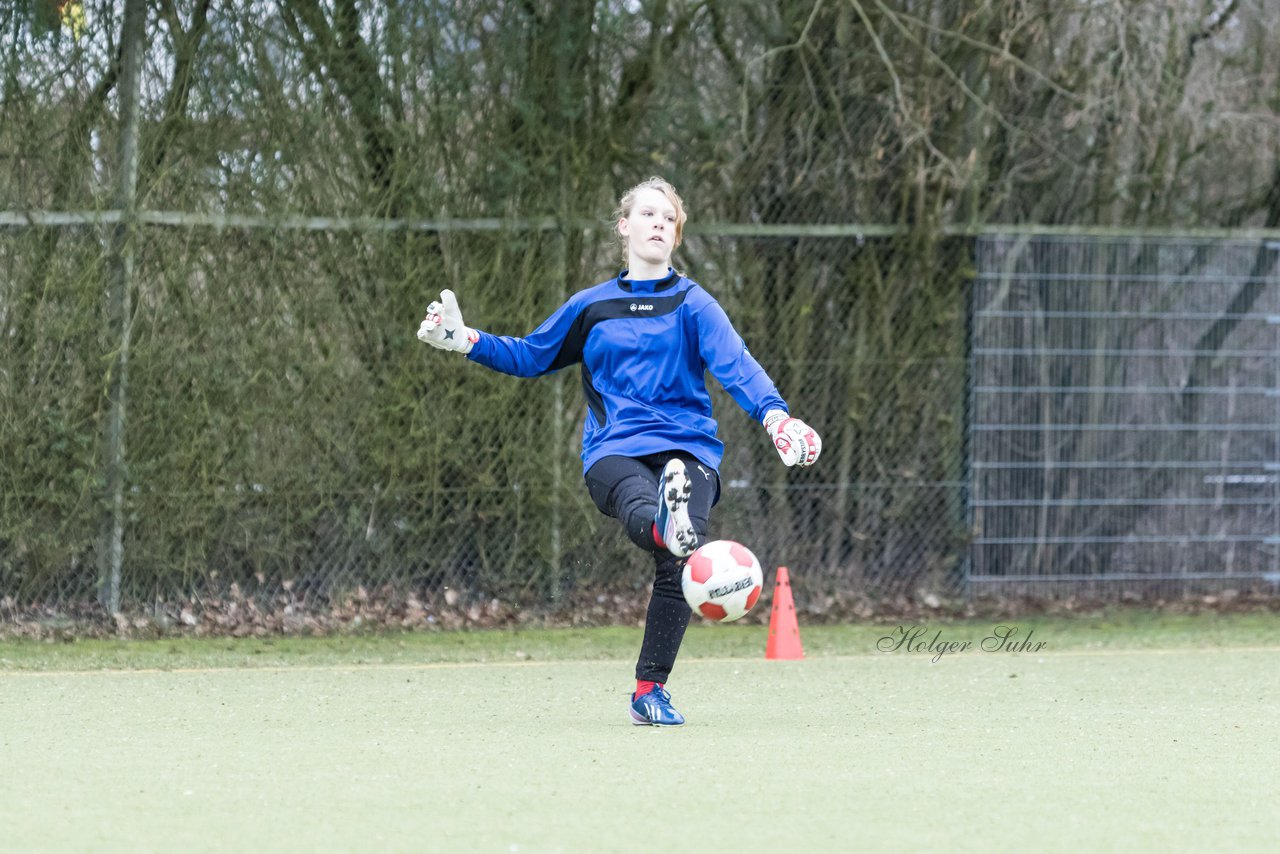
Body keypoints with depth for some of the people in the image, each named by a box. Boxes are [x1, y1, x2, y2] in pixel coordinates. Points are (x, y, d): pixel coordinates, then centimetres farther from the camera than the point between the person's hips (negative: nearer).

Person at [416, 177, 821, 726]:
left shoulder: (693, 305, 11)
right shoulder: (592, 306, 19)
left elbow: (735, 366, -5)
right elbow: (530, 357, 32)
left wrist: (776, 416, -23)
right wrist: (465, 342, 20)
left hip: (687, 448, -1)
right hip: (615, 451, 1)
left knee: (676, 564, -22)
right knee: (642, 513, -36)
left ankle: (650, 690, -10)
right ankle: (670, 528, -73)